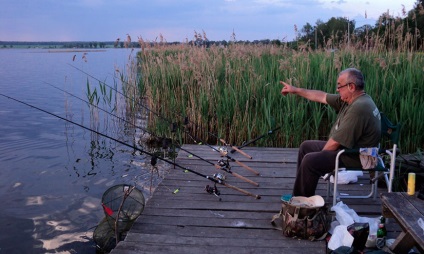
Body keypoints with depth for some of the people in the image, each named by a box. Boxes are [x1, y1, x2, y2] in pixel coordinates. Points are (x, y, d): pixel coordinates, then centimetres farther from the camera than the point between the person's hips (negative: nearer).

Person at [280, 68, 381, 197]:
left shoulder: (358, 108, -29)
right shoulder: (352, 99, 2)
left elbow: (336, 142, -26)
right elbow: (322, 97, 11)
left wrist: (320, 155, -9)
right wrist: (296, 90, 13)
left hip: (354, 156, -11)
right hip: (347, 146, 11)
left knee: (310, 161, -20)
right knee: (306, 146, 16)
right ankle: (298, 194, 23)